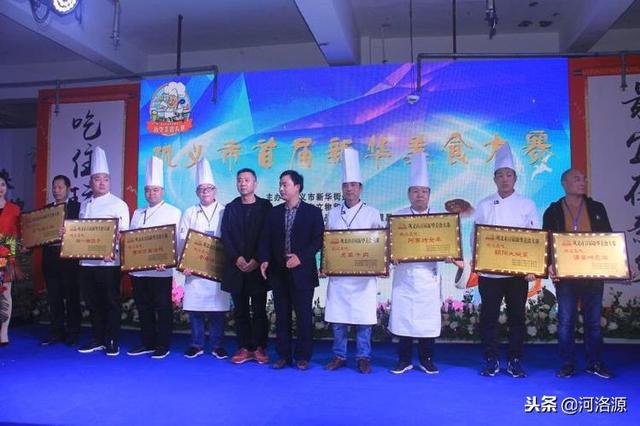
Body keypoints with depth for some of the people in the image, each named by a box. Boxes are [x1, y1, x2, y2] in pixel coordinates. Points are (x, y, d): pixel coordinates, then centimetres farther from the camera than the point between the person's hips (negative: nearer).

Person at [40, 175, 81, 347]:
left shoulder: (77, 206, 1)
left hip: (69, 256, -5)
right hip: (50, 257, 5)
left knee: (72, 296, 2)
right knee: (54, 297, 8)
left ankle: (72, 333, 11)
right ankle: (57, 332, 17)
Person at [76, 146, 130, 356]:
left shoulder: (118, 204, -2)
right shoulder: (85, 205, 14)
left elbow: (124, 234, -7)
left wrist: (112, 250, -22)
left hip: (110, 261, -5)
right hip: (87, 260, 5)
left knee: (111, 302, 1)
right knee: (93, 303, 12)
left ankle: (112, 341, 11)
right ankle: (97, 339, 24)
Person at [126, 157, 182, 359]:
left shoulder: (173, 212, 0)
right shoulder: (137, 213, 18)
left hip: (161, 270, -6)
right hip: (138, 269, 6)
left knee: (163, 308, 1)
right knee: (144, 308, 12)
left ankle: (163, 345, 11)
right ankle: (147, 343, 23)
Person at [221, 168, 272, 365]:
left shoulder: (265, 206, 3)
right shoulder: (230, 208, 11)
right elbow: (225, 236, 5)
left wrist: (257, 260, -11)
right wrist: (237, 258, -8)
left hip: (258, 267, -2)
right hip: (236, 267, 3)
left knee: (259, 309, 1)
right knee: (240, 310, 6)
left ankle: (260, 348, 9)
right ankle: (244, 348, 13)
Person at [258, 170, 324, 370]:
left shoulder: (313, 212, 0)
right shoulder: (274, 212, 12)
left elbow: (318, 240, -5)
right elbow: (265, 239, 10)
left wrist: (301, 257, -17)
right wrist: (264, 260, -6)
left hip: (302, 273, -4)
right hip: (278, 272, 4)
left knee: (303, 316, 2)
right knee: (282, 316, 9)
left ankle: (302, 357, 13)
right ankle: (283, 355, 19)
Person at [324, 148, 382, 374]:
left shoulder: (372, 213, 2)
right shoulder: (332, 213, 9)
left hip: (363, 275, -2)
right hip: (338, 273, 2)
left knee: (363, 318, 1)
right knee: (337, 317, 6)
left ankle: (363, 358, 13)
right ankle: (339, 356, 18)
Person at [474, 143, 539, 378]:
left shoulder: (527, 204, 4)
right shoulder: (484, 205, 5)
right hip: (489, 271, 0)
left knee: (517, 317, 7)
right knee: (489, 316, 4)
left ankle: (515, 360, 19)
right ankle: (491, 360, 16)